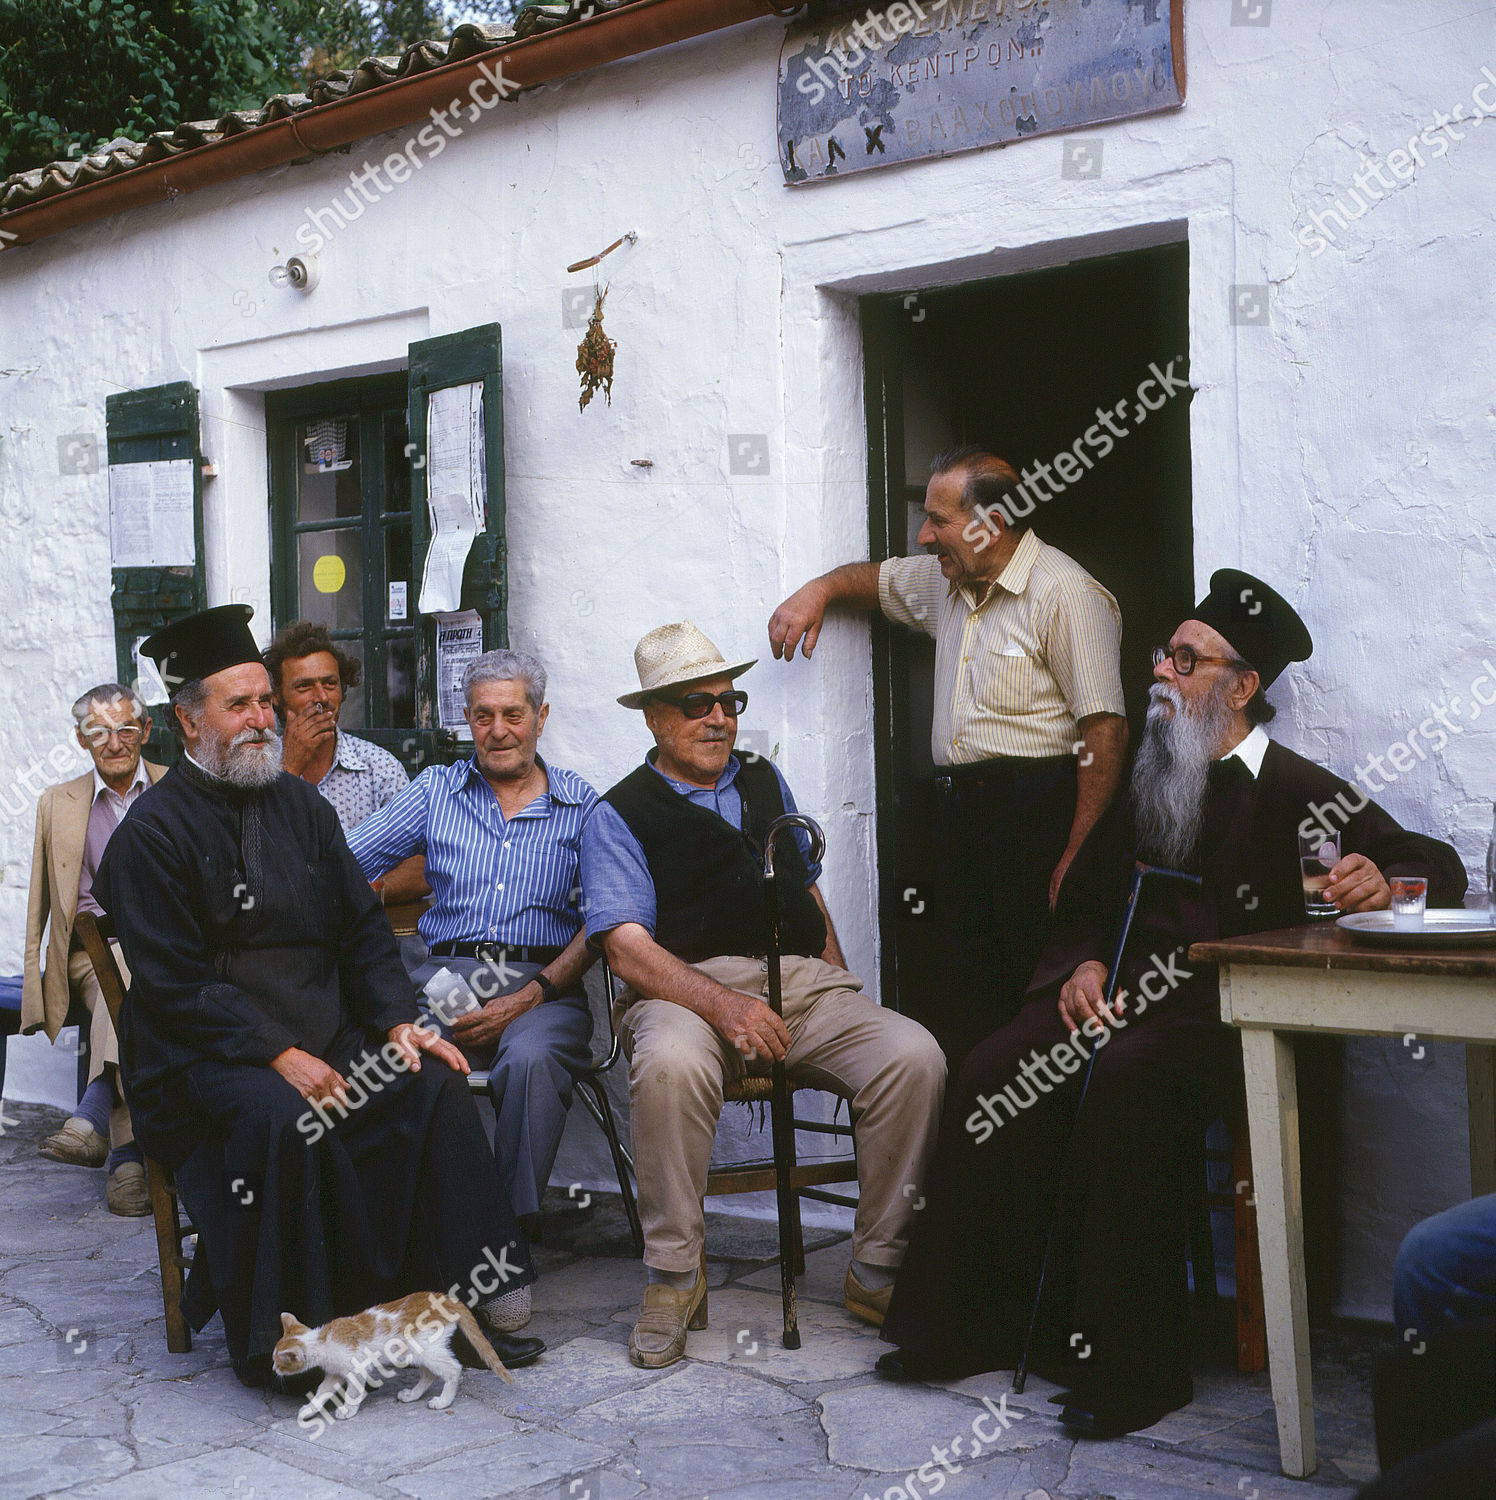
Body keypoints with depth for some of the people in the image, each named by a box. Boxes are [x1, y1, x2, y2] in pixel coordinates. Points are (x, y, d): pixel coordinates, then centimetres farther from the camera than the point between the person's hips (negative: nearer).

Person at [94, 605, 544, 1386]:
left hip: (323, 1032, 5)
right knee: (279, 1118, -34)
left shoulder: (301, 806, 13)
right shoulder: (152, 833, -5)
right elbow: (175, 984, -12)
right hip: (203, 1051, -5)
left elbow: (363, 929, 12)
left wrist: (398, 1022, -5)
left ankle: (464, 1297, -12)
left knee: (434, 1083, -18)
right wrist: (278, 1055, -21)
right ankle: (278, 1341, -19)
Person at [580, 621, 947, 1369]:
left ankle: (877, 1274, -11)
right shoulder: (620, 816, 6)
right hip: (688, 990, -4)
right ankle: (674, 1279, -20)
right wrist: (724, 1005, -23)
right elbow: (627, 946, -7)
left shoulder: (765, 782, 24)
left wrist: (840, 993, 15)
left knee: (914, 1056, -24)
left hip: (804, 980, 5)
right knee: (673, 1064, -40)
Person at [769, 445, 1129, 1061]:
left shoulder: (1066, 592, -9)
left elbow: (1104, 727, -14)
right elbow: (879, 578, 39)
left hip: (1035, 807, -8)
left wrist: (1079, 850, -19)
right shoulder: (946, 582, 17)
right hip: (958, 804, 8)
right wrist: (818, 590, 17)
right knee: (963, 997, 5)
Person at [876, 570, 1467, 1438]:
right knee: (998, 1074, -22)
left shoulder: (1299, 794, 4)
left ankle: (1131, 1366, -27)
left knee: (1125, 1083, -36)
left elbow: (1438, 867, 3)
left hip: (1227, 1008, -5)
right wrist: (1083, 965, 2)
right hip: (1127, 994, 6)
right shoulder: (1144, 789, 21)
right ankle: (973, 1326, -13)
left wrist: (1382, 884, -22)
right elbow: (1086, 904, 25)